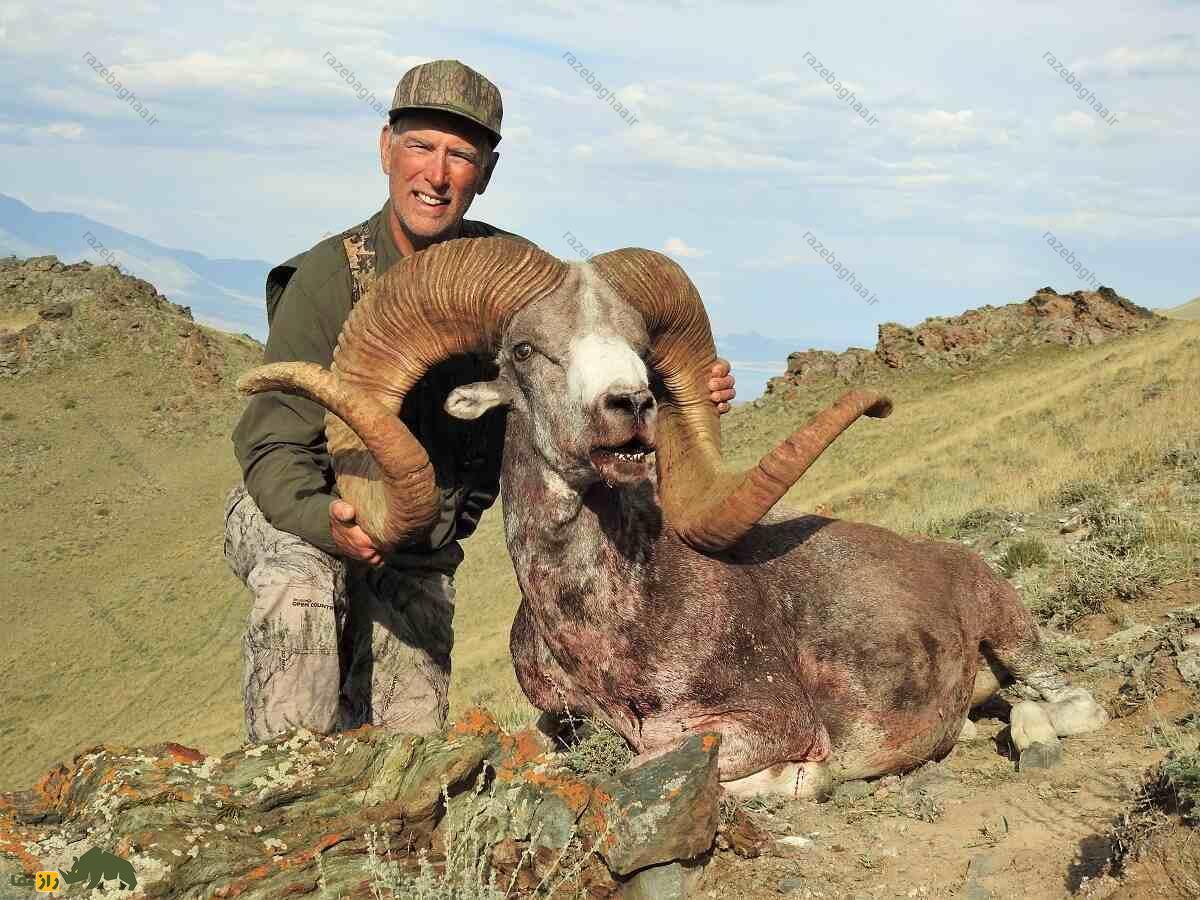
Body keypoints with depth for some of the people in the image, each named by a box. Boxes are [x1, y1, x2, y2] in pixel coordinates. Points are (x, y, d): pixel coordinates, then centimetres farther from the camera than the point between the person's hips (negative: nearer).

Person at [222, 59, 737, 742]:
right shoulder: (328, 277, -23)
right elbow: (273, 448, -25)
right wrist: (328, 522, -47)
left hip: (420, 562, 4)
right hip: (294, 516, -4)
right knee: (303, 584, -37)